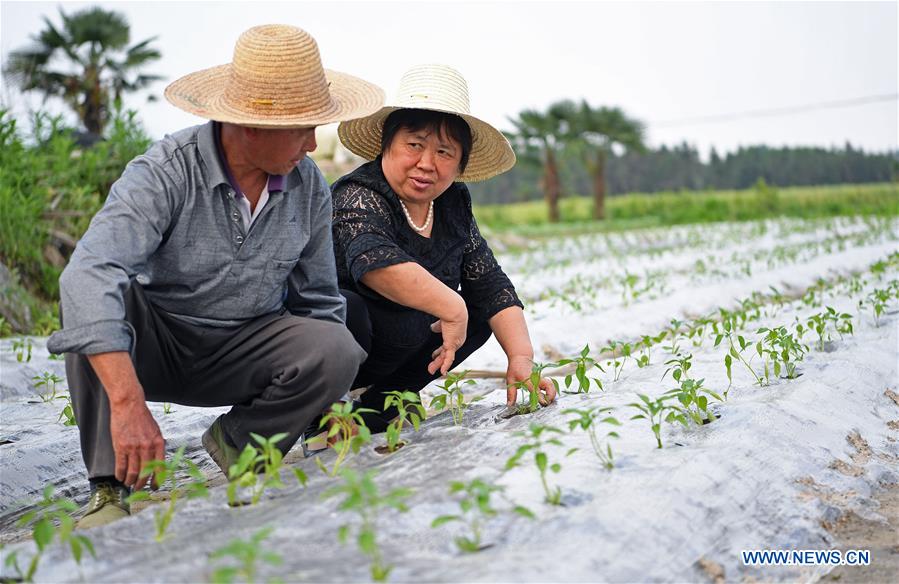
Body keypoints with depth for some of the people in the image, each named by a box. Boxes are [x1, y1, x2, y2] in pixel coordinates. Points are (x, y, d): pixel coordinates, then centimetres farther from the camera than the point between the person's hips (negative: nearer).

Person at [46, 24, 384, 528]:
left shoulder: (310, 187, -7)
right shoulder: (165, 173, -24)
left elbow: (317, 299, 6)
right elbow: (89, 274, -39)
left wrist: (329, 402, 2)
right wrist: (128, 402, -49)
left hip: (244, 350, 3)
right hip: (153, 347, -3)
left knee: (339, 352, -25)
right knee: (102, 298, -34)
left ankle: (238, 443, 2)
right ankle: (112, 488, -25)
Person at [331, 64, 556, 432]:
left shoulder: (453, 205, -1)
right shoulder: (357, 199, -23)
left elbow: (490, 286, 0)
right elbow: (375, 261, -45)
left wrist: (520, 359, -11)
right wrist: (451, 306, -47)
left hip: (399, 353, 8)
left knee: (478, 317, 0)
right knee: (345, 309, -36)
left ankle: (380, 406, 7)